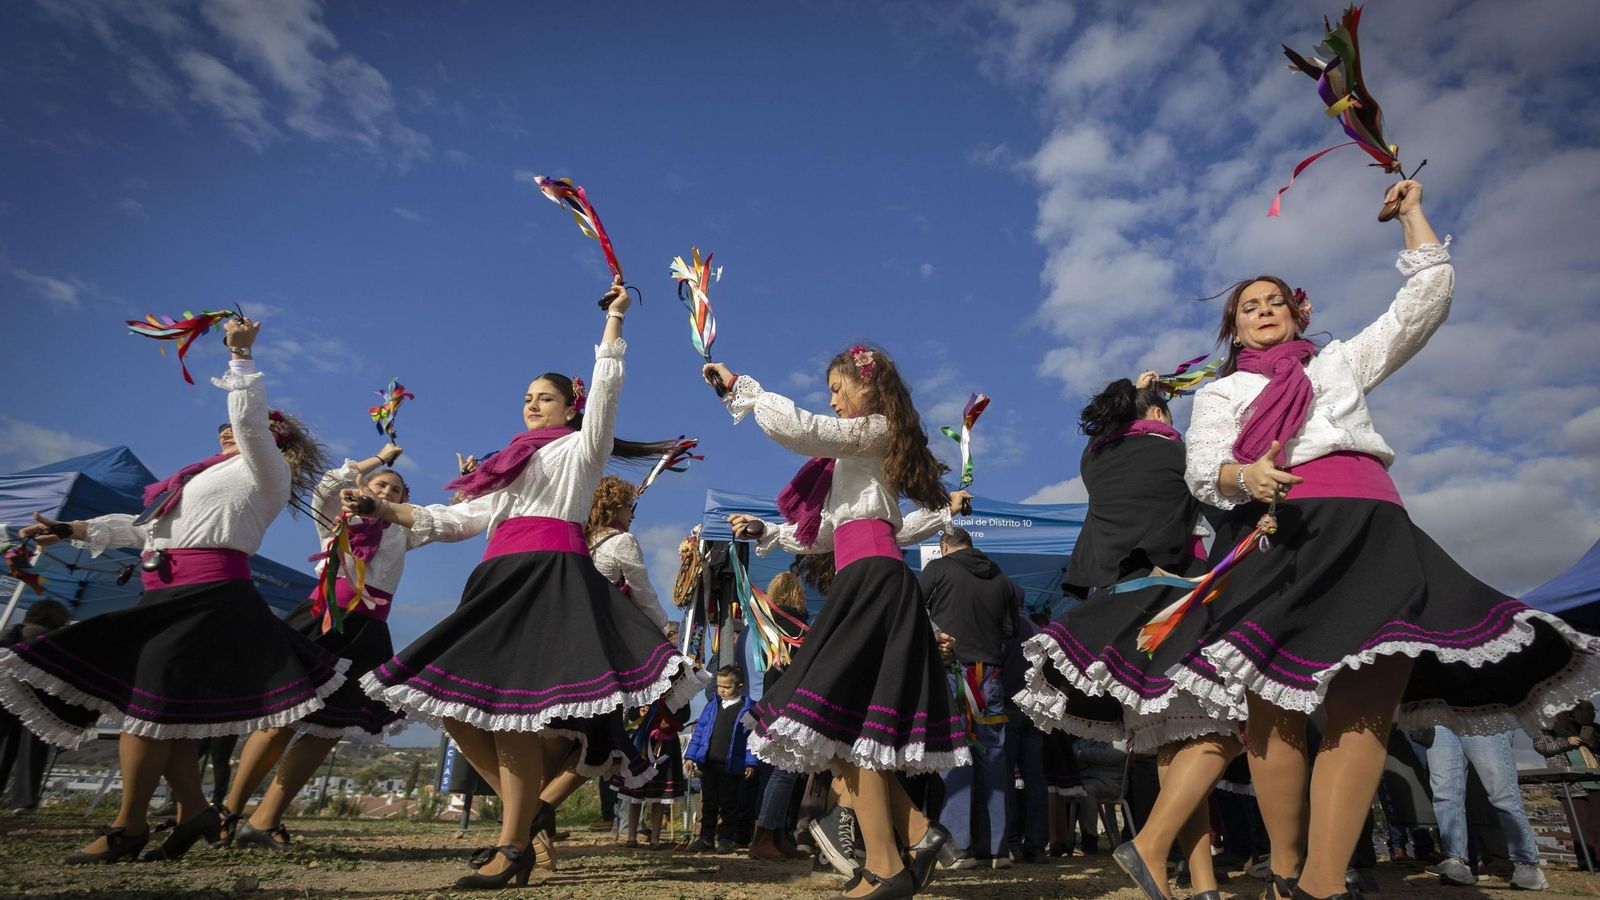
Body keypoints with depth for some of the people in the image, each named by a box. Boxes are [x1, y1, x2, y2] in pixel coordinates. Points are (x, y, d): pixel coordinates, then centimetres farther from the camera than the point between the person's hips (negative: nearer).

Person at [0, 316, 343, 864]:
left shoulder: (266, 469, 4)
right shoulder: (219, 476, 27)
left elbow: (250, 419, -13)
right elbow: (149, 528, 29)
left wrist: (241, 354, -6)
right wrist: (75, 531, 25)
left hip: (207, 595, -9)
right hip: (169, 597, 9)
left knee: (150, 701, -9)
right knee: (151, 703, 5)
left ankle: (129, 827, 2)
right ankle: (196, 811, 9)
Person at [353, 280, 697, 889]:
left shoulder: (581, 446, 13)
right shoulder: (514, 465, 32)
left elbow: (605, 390, -1)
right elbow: (461, 520, 28)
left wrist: (614, 318, -3)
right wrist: (386, 511, 21)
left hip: (550, 577, -8)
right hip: (501, 583, 8)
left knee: (506, 700, -18)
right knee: (452, 702, -2)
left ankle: (514, 848, -8)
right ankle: (531, 821, 9)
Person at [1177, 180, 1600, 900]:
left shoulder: (1342, 360, 31)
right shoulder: (1220, 392, 23)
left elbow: (1428, 295, 26)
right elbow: (1202, 469, 5)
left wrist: (1410, 212, 34)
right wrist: (1245, 477, -17)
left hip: (1367, 535, 2)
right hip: (1278, 538, -1)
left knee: (1366, 704, -17)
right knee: (1273, 711, -14)